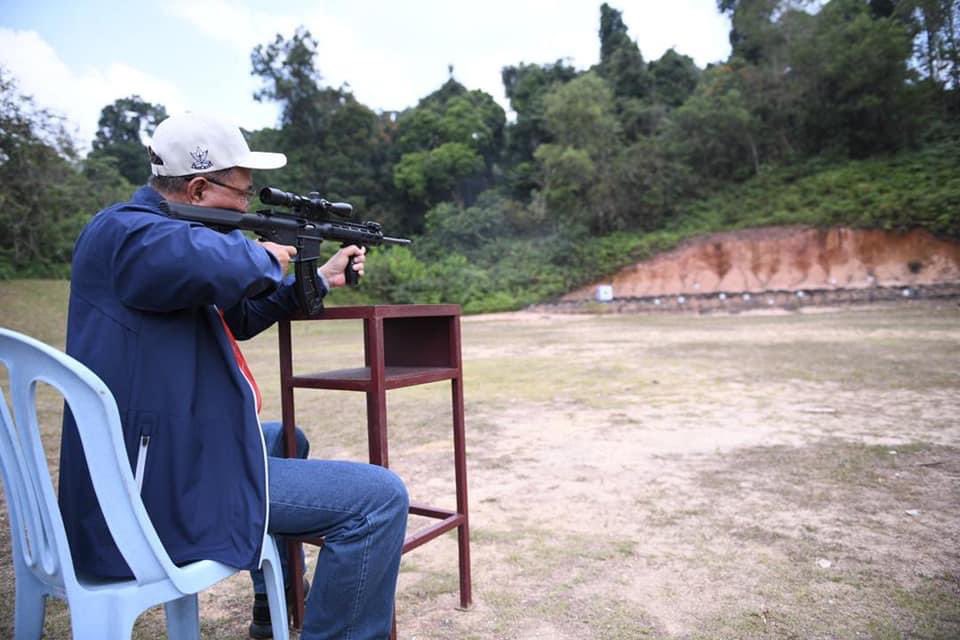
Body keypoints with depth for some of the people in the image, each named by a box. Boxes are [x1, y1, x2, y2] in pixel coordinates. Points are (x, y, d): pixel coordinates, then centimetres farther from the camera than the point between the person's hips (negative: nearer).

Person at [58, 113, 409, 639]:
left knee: (285, 440, 35)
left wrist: (319, 278, 19)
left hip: (156, 458, 11)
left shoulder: (154, 226, 13)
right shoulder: (125, 233, -18)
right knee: (380, 498, -13)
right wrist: (264, 256, -19)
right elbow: (226, 266, -42)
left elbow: (238, 316, 22)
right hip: (166, 490, -11)